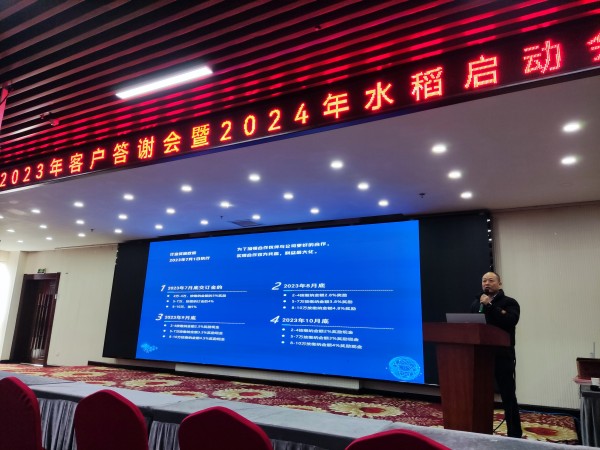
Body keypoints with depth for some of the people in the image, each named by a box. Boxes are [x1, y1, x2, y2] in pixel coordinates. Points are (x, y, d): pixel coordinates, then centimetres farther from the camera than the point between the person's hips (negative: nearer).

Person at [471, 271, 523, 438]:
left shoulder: (509, 302, -2)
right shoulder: (476, 303, 14)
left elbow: (510, 321, -21)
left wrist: (490, 306, -21)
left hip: (502, 356, -5)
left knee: (508, 395, 3)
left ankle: (515, 434, 14)